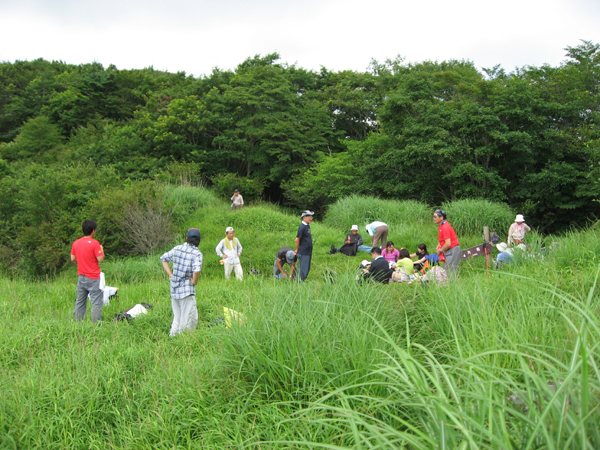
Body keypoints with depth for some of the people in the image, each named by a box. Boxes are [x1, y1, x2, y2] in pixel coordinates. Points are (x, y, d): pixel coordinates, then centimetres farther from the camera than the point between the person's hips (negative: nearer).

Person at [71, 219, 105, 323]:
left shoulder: (76, 243, 4)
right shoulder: (94, 243, -14)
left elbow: (72, 259, 10)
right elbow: (100, 259, -15)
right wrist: (101, 250, 2)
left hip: (81, 277, 6)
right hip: (93, 278, -6)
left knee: (80, 302, 13)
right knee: (96, 302, -2)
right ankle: (96, 324, -4)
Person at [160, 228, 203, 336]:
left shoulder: (177, 249, 6)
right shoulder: (197, 253, -12)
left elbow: (164, 258, 19)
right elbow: (196, 271, -28)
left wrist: (170, 274, 14)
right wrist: (194, 282, -9)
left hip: (174, 288, 7)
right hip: (187, 290, -7)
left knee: (177, 317, 20)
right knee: (189, 319, 1)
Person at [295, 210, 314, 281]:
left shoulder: (307, 226, 12)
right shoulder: (302, 227, -16)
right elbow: (297, 240, -14)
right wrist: (297, 250, -1)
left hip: (308, 252, 9)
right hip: (303, 253, -9)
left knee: (307, 269, 14)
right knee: (304, 270, -5)